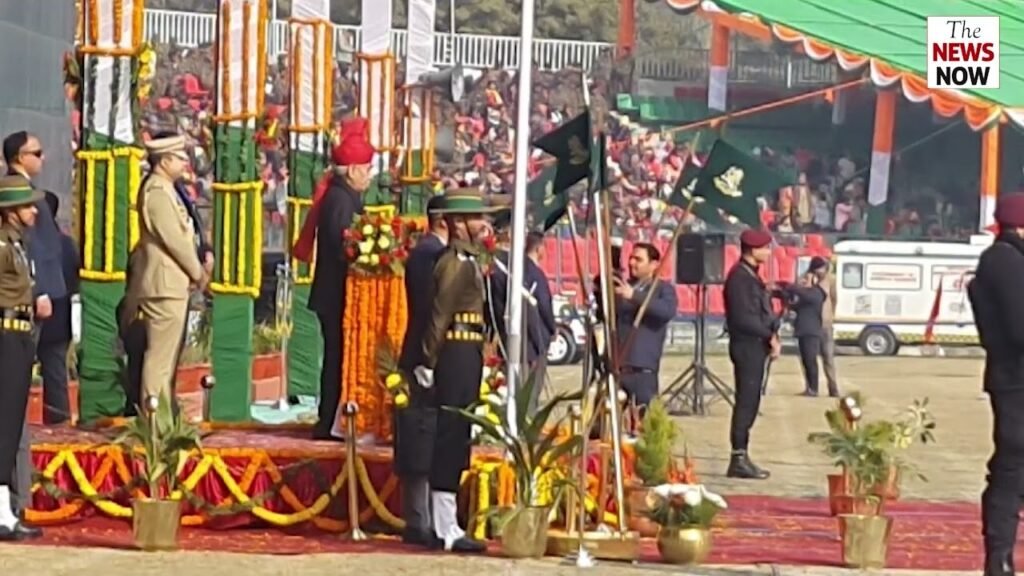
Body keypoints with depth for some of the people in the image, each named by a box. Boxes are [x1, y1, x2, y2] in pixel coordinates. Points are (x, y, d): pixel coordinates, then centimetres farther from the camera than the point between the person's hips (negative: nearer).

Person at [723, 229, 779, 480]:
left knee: (749, 403, 10)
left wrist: (772, 335, 1)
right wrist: (770, 335, -12)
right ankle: (739, 459, -7)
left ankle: (741, 457, 14)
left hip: (757, 346, 10)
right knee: (746, 402, -9)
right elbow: (743, 318, -21)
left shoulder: (751, 276, 17)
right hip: (747, 346, -10)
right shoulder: (739, 277, -15)